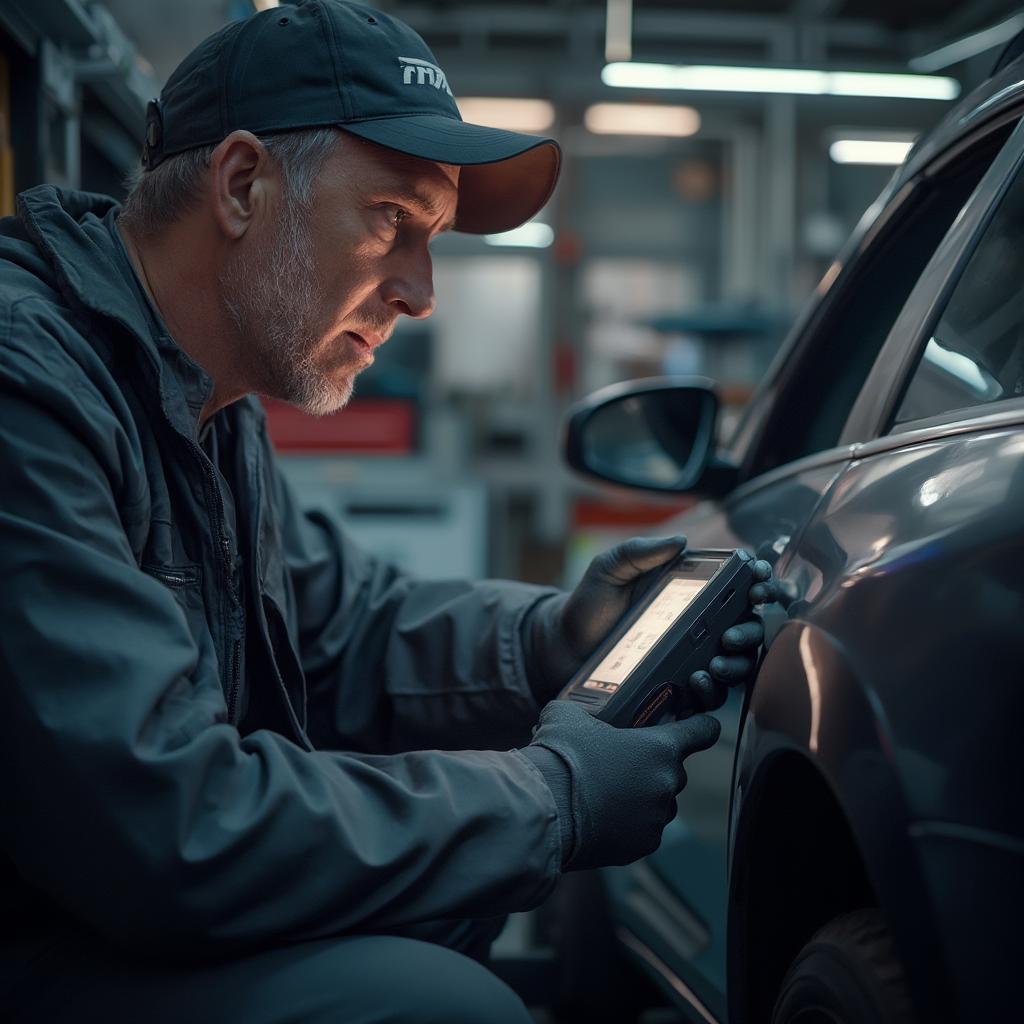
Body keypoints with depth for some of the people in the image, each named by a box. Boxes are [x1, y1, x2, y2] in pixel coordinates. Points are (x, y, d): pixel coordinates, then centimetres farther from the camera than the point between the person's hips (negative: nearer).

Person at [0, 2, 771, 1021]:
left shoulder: (210, 408, 8)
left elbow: (345, 627, 19)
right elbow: (169, 831, -30)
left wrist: (555, 642, -1)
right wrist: (553, 796, -20)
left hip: (122, 914, 10)